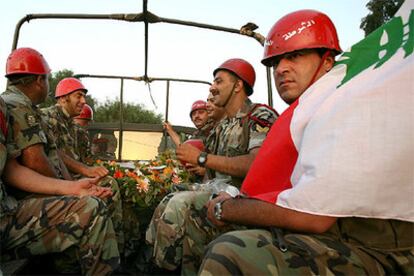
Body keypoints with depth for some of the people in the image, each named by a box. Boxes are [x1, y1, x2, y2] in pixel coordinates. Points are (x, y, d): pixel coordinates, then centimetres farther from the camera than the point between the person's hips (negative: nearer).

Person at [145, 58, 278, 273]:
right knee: (166, 204, -5)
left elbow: (256, 164, -26)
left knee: (178, 204, -22)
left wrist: (202, 158, -21)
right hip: (217, 186, 8)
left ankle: (167, 265, -4)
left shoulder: (261, 115, -10)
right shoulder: (223, 125, 17)